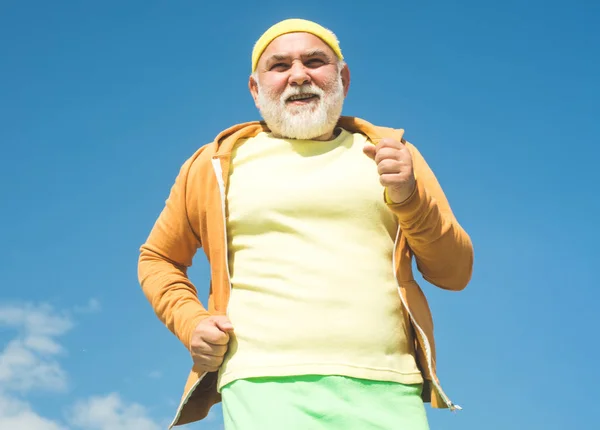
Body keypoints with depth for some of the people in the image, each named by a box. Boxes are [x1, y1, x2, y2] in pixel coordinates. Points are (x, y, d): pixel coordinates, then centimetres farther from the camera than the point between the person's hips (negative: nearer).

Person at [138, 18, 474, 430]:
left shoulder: (389, 152, 17)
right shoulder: (216, 164, 15)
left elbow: (456, 273, 13)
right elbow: (157, 258, 26)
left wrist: (410, 196, -4)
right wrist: (190, 321, 7)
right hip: (265, 388, -1)